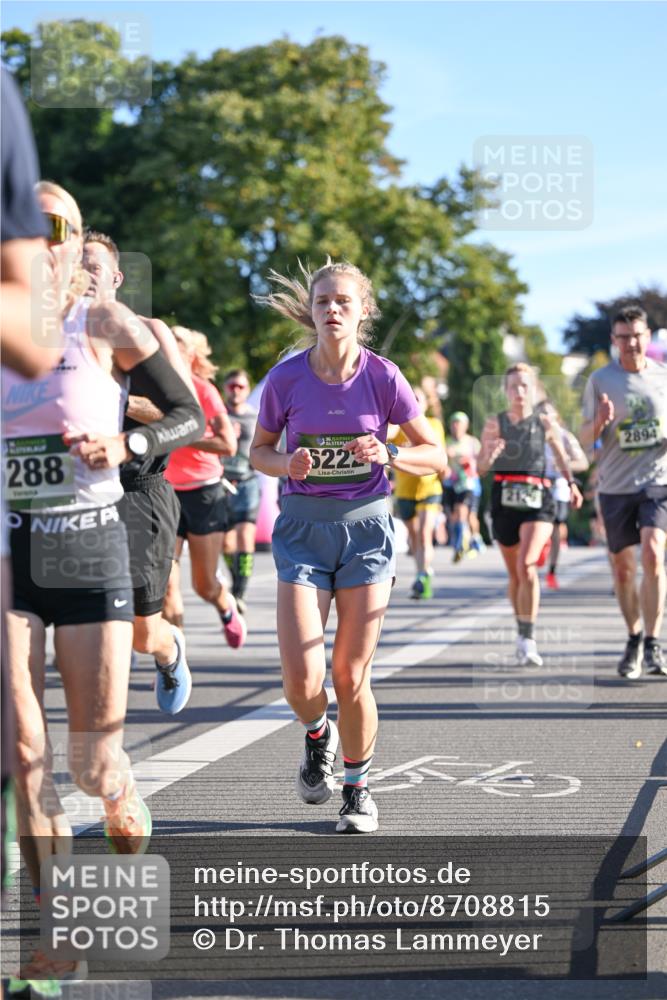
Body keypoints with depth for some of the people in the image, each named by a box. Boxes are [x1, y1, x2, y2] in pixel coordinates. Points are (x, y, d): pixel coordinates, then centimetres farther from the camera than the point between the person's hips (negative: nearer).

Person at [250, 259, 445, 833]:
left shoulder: (382, 376, -5)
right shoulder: (287, 378, -4)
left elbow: (436, 456, 2)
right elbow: (259, 450, 9)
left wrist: (389, 455, -18)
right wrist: (288, 465, -13)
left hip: (366, 526, 0)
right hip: (304, 527, 0)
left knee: (351, 675, 0)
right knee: (302, 682, -11)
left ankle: (358, 786, 23)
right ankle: (318, 736, 26)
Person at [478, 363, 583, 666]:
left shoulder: (545, 424, 0)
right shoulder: (494, 424, 0)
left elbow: (561, 455, 17)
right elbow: (481, 468, -5)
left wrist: (571, 483, 13)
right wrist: (489, 455, -25)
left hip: (537, 502, -2)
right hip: (504, 501, 2)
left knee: (527, 566, -21)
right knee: (515, 574, 13)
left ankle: (528, 639, -20)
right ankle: (523, 632, 31)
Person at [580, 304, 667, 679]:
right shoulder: (600, 380, 1)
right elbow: (586, 439, 3)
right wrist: (599, 423, -19)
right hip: (616, 485, 1)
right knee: (623, 567, 6)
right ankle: (634, 639, 26)